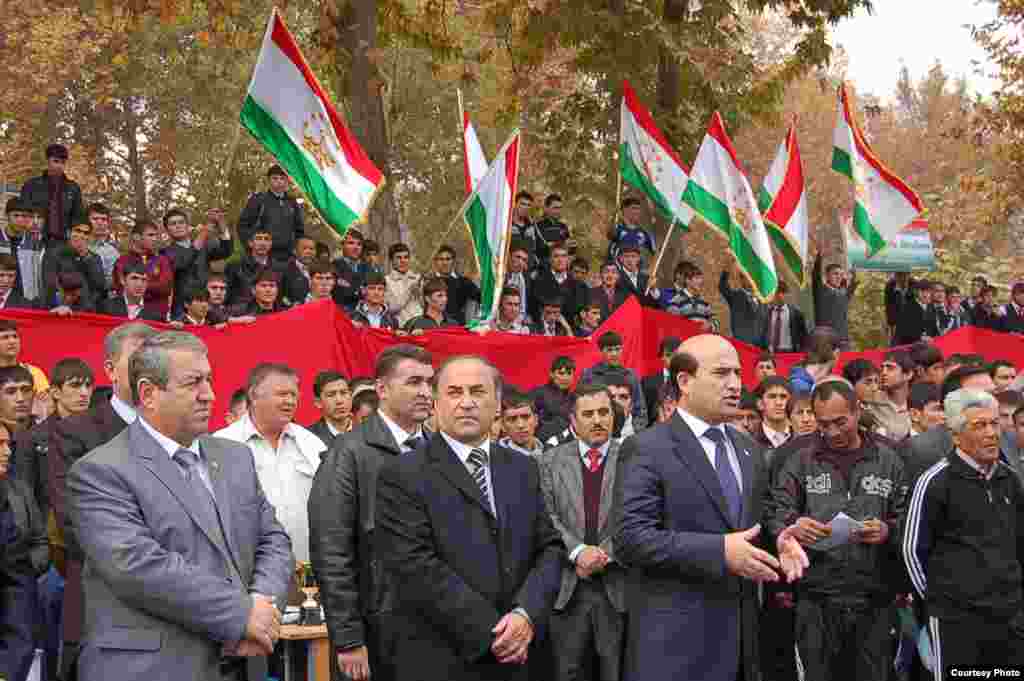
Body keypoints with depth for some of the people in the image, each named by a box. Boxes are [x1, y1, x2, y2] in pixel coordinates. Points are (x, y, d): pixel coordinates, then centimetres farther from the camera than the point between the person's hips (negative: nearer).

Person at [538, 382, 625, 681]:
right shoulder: (552, 461, 6)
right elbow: (548, 518, -2)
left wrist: (606, 554, -15)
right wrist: (578, 551, -16)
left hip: (619, 587, -1)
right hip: (567, 588, 1)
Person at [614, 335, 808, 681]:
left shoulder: (749, 449, 14)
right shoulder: (646, 449, -9)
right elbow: (631, 538, -17)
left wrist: (776, 541, -1)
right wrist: (719, 551, -23)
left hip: (740, 633, 7)